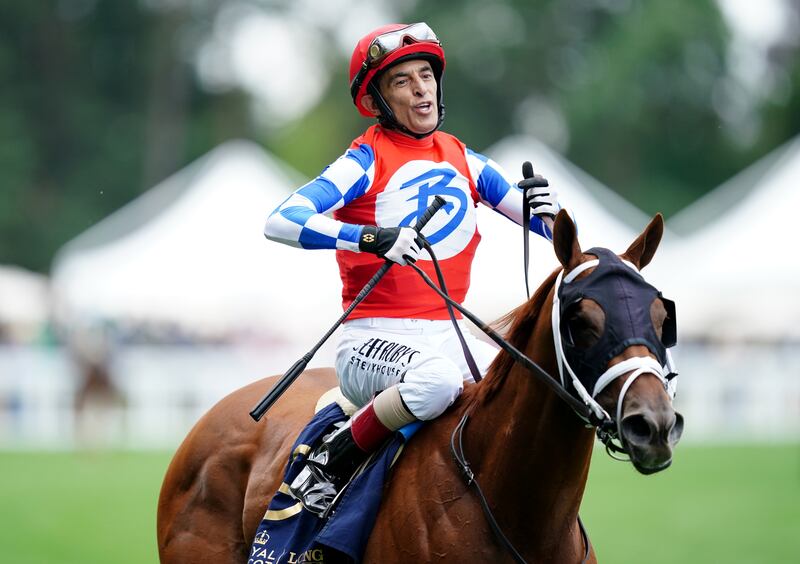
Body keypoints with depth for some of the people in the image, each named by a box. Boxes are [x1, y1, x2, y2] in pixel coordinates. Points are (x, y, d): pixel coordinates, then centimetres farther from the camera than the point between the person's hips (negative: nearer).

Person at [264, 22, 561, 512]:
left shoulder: (462, 160, 12)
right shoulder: (367, 162, -5)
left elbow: (550, 227, 14)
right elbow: (281, 222, -20)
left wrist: (546, 207, -11)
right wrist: (371, 238, -33)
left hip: (447, 336, 6)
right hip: (374, 339, -6)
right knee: (437, 379, -37)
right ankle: (333, 463, -17)